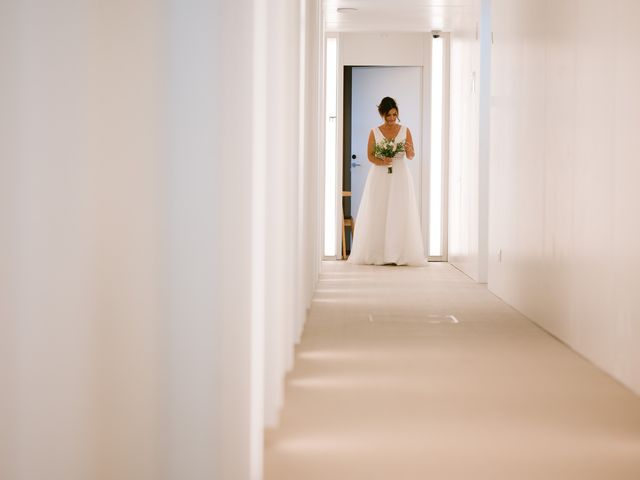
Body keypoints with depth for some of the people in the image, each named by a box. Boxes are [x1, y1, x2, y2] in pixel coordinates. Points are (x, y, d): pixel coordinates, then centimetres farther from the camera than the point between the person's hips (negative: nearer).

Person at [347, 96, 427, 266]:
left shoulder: (405, 131, 6)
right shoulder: (374, 132, 4)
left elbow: (411, 156, 3)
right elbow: (370, 155, 1)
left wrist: (409, 149, -19)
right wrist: (381, 161, -18)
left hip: (400, 176, 0)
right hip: (379, 176, 0)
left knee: (400, 213, -5)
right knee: (378, 214, -5)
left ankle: (399, 254, -4)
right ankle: (377, 254, -3)